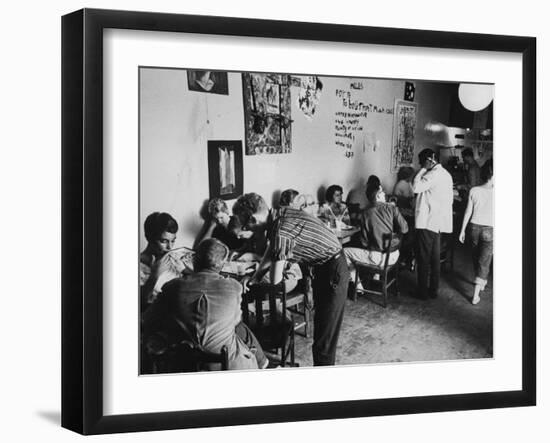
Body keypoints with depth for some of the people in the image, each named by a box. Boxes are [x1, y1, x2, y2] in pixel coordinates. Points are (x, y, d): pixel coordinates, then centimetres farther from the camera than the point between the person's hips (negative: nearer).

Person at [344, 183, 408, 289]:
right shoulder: (391, 208, -7)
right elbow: (404, 229, -9)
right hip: (394, 256, 4)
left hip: (377, 257, -4)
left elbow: (364, 241, -4)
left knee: (345, 252, 10)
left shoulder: (365, 214, -7)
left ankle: (358, 285, 13)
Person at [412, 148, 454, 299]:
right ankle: (434, 290, 19)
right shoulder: (445, 174, 14)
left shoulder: (433, 174, -17)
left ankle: (423, 291, 3)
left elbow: (416, 187, -25)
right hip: (439, 222, 9)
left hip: (427, 222, -9)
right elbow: (448, 199, 18)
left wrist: (423, 169, -16)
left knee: (424, 258, -1)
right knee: (434, 258, 14)